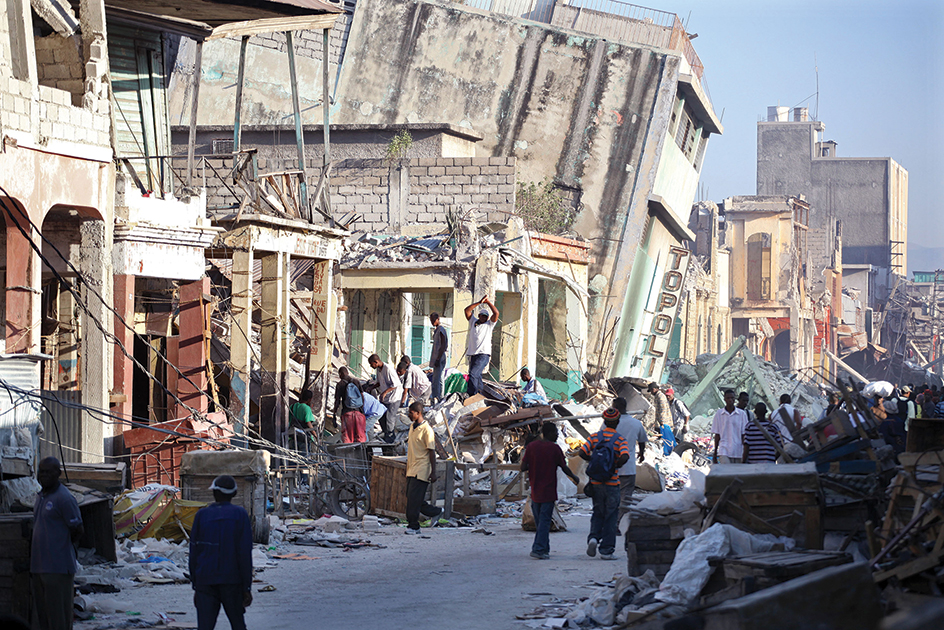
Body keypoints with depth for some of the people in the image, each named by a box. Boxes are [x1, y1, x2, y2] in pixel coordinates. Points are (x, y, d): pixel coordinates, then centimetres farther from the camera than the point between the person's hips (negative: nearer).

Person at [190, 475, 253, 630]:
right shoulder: (240, 515, -1)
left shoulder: (202, 515, 3)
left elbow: (194, 552, 5)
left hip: (205, 582, 1)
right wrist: (247, 587, -1)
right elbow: (245, 553, -5)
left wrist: (195, 585, 11)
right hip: (231, 581, -1)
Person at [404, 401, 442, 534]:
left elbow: (432, 451, -13)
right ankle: (437, 512, 22)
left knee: (414, 498, -11)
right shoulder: (412, 426, 12)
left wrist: (433, 472, -15)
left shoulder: (426, 429, -13)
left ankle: (413, 526, -5)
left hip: (421, 470, -9)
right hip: (411, 469, 9)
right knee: (411, 497, 8)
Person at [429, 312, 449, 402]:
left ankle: (436, 397, -18)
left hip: (439, 358, -10)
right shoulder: (436, 330, 18)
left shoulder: (441, 330, -13)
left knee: (436, 379, -14)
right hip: (436, 358, 10)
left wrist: (438, 359, -22)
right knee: (438, 379, 10)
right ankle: (440, 397, 13)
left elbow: (443, 346, -19)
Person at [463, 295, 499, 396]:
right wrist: (480, 302, 3)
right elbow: (467, 310, 10)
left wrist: (488, 302, 5)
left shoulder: (489, 324, 10)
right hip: (472, 354, 5)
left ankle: (471, 395, -23)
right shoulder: (473, 322, 18)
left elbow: (496, 313, -1)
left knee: (473, 374, -20)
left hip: (483, 354, -5)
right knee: (477, 376, 6)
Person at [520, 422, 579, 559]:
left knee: (539, 521, 14)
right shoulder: (554, 448, -8)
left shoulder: (531, 446, 1)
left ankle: (543, 549, 21)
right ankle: (539, 550, -7)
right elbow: (564, 468, -2)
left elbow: (523, 468, -3)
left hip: (535, 491, 4)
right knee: (545, 521, -1)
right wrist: (574, 478, 16)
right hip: (548, 491, -4)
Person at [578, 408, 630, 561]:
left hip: (596, 483, 3)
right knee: (610, 516, 6)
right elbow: (624, 457, -24)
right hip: (612, 483, -3)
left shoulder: (594, 437, 2)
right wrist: (617, 465, -4)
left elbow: (582, 453, -9)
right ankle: (606, 550, 5)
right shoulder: (620, 439, -7)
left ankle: (593, 537, -6)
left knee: (598, 513, 19)